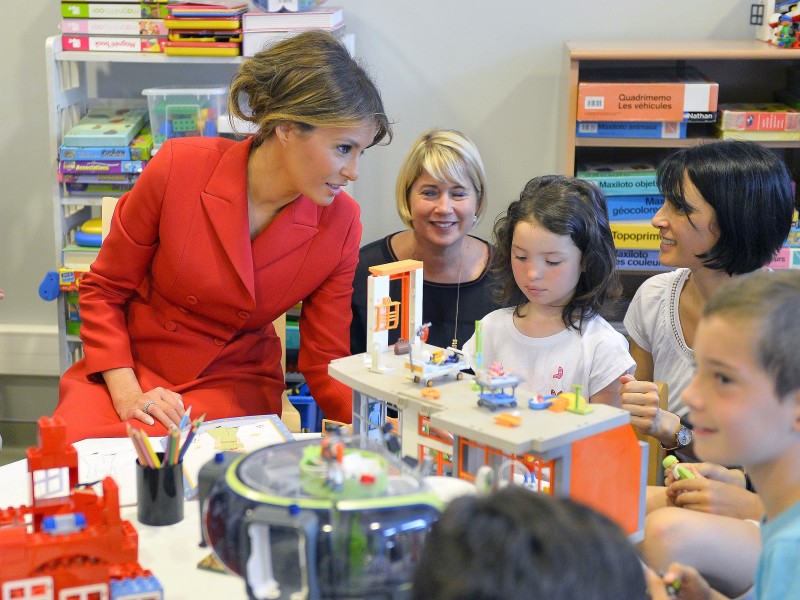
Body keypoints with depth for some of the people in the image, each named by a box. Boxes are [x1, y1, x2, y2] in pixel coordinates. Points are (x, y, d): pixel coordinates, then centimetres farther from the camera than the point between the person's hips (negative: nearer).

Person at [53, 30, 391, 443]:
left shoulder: (340, 224, -12)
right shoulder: (178, 168, -18)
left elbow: (325, 365, -5)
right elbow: (103, 291, -4)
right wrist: (126, 393, -16)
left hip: (233, 381, 1)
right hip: (132, 366, 0)